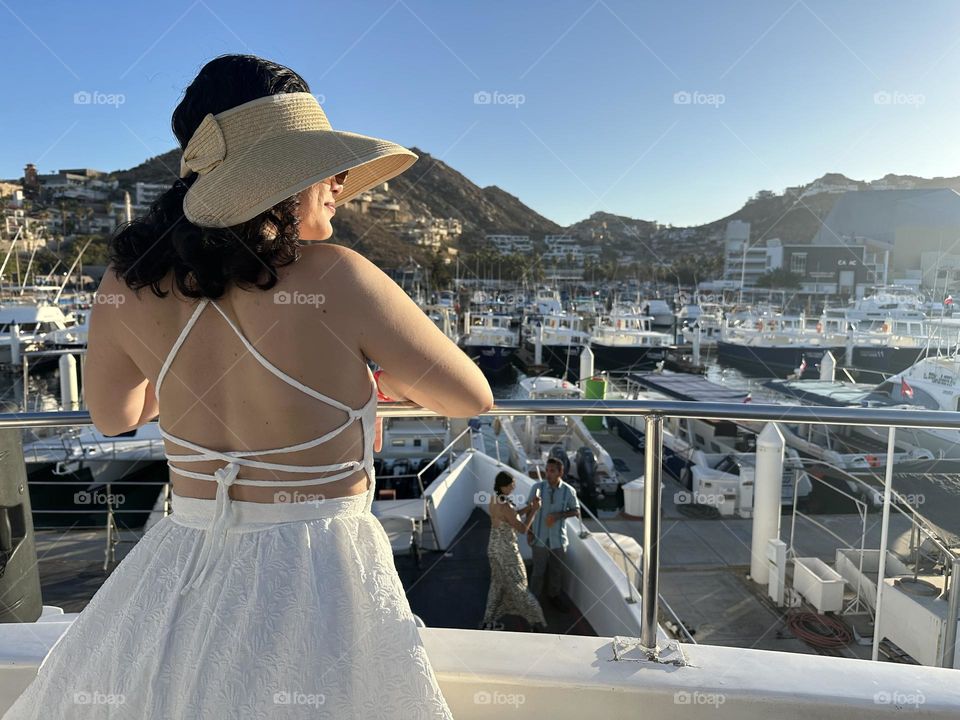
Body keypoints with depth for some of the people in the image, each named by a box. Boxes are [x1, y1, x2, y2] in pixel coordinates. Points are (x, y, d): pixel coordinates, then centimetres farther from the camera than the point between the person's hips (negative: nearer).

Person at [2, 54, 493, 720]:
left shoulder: (130, 284, -7)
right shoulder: (337, 277, -21)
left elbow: (113, 414, 13)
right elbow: (473, 397, -8)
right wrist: (378, 370, 10)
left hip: (180, 569, 5)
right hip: (317, 573, -4)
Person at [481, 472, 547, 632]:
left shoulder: (494, 498, -2)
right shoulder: (506, 507, -30)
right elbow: (523, 529, -19)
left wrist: (529, 506, 2)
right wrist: (534, 510, -9)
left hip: (494, 547, 8)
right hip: (507, 551, -8)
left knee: (497, 584, 22)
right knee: (518, 586, 8)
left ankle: (489, 622, 31)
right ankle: (535, 620, 25)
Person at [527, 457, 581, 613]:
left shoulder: (569, 490, -11)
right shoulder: (538, 487, -11)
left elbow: (576, 511, 0)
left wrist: (559, 515, -16)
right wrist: (529, 531, -3)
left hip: (558, 537, 1)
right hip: (540, 536, -1)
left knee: (557, 569, 17)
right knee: (538, 570, 8)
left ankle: (554, 596, 39)